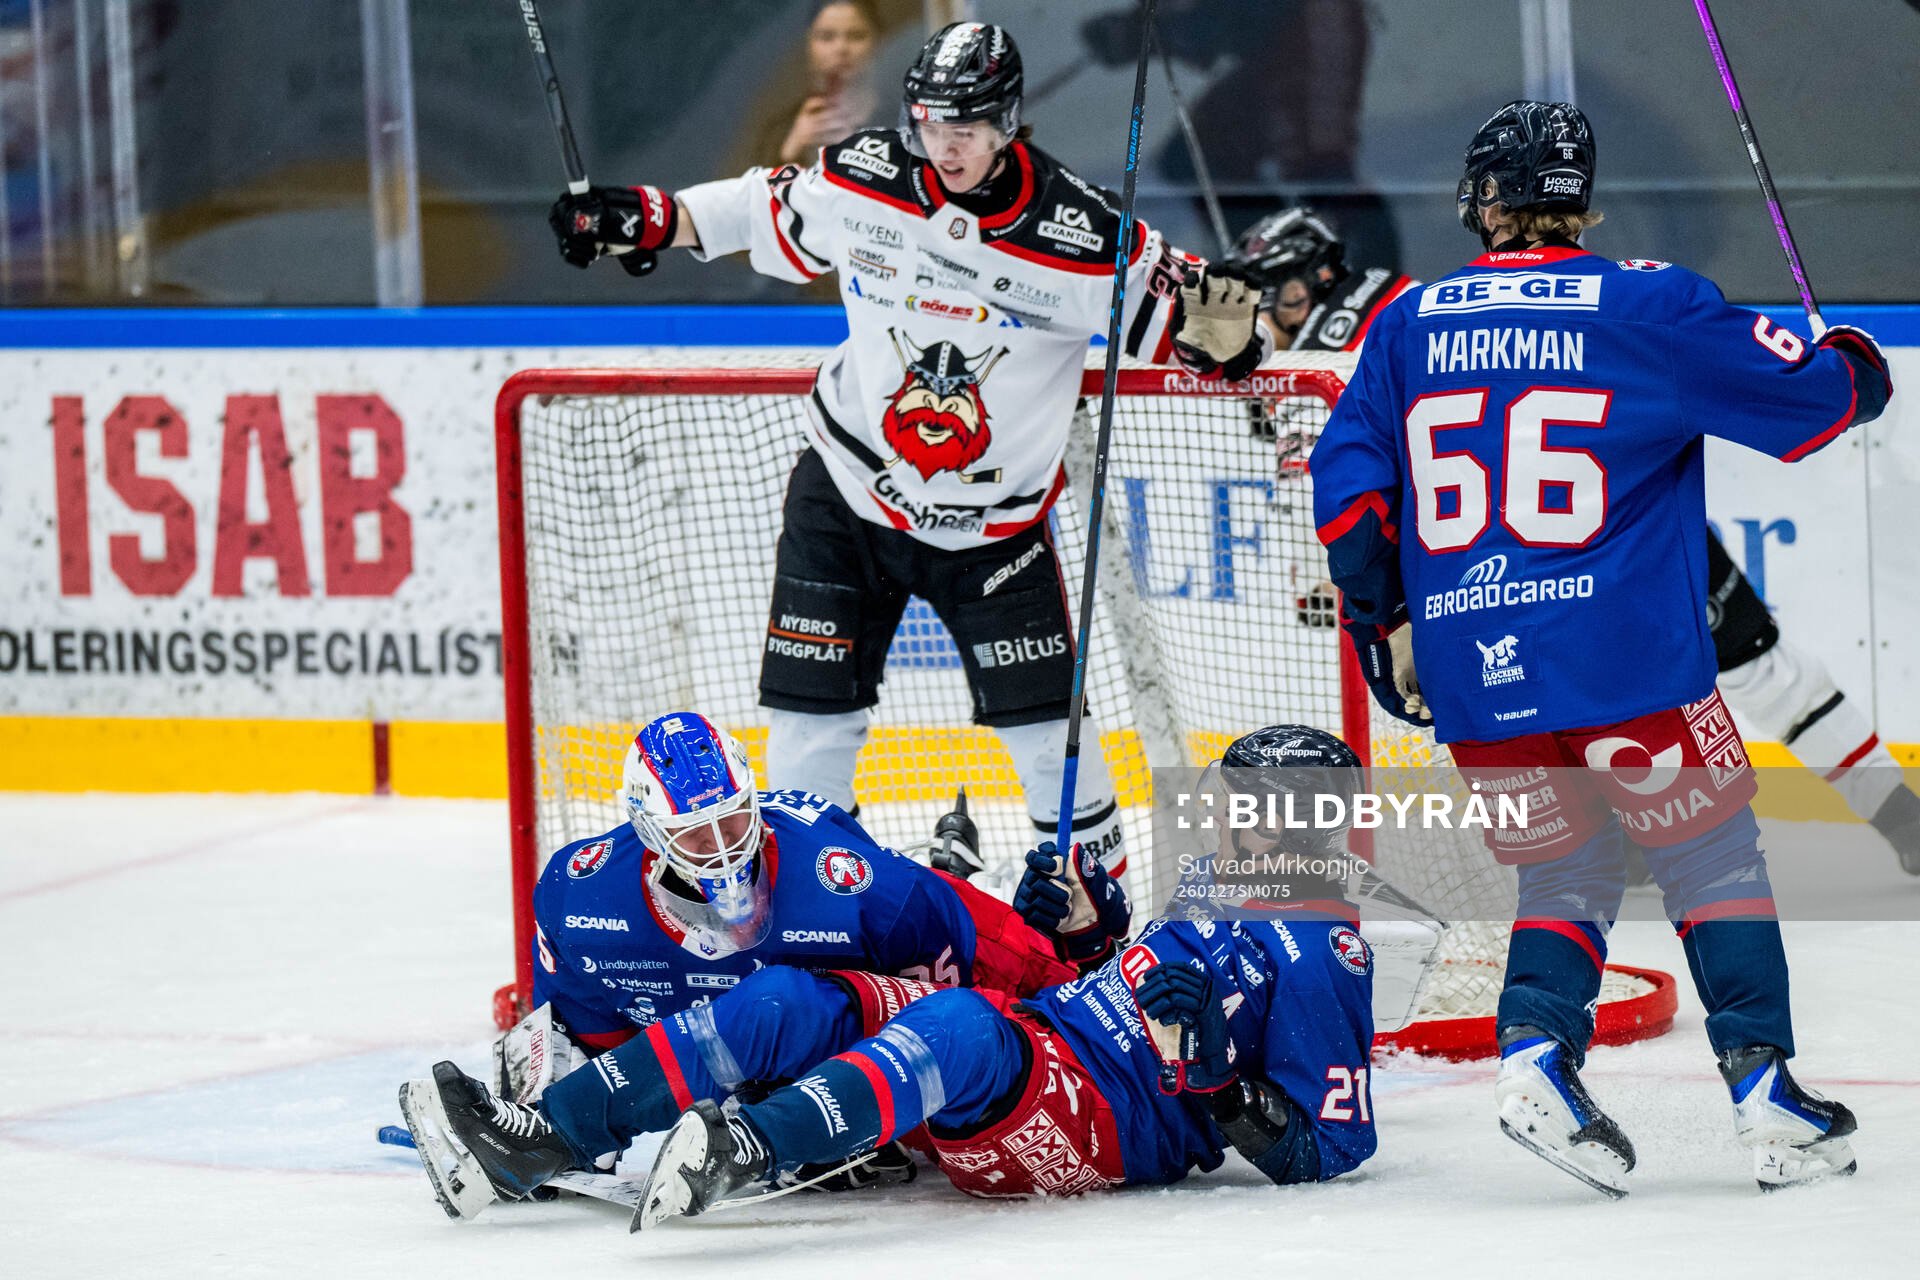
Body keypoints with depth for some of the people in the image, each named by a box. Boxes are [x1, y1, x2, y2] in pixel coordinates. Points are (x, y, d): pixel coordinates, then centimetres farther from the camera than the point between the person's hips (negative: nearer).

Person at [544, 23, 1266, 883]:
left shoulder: (1077, 232, -18)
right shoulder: (860, 181, -10)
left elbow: (1164, 302, -10)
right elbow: (765, 213, 7)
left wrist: (1219, 325, -33)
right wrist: (643, 219, 1)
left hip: (995, 516, -1)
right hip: (848, 492, 1)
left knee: (1045, 719, -2)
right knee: (812, 708, -1)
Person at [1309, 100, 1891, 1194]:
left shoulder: (1409, 326, 9)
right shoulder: (1649, 307, -2)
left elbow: (1347, 477, 10)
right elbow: (1804, 398, 3)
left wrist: (1387, 622, 18)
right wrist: (1856, 366, 26)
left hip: (1472, 673, 4)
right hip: (1623, 656, -3)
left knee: (1568, 870, 18)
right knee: (1714, 856, 9)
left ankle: (1535, 1053, -5)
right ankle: (1766, 1090, 2)